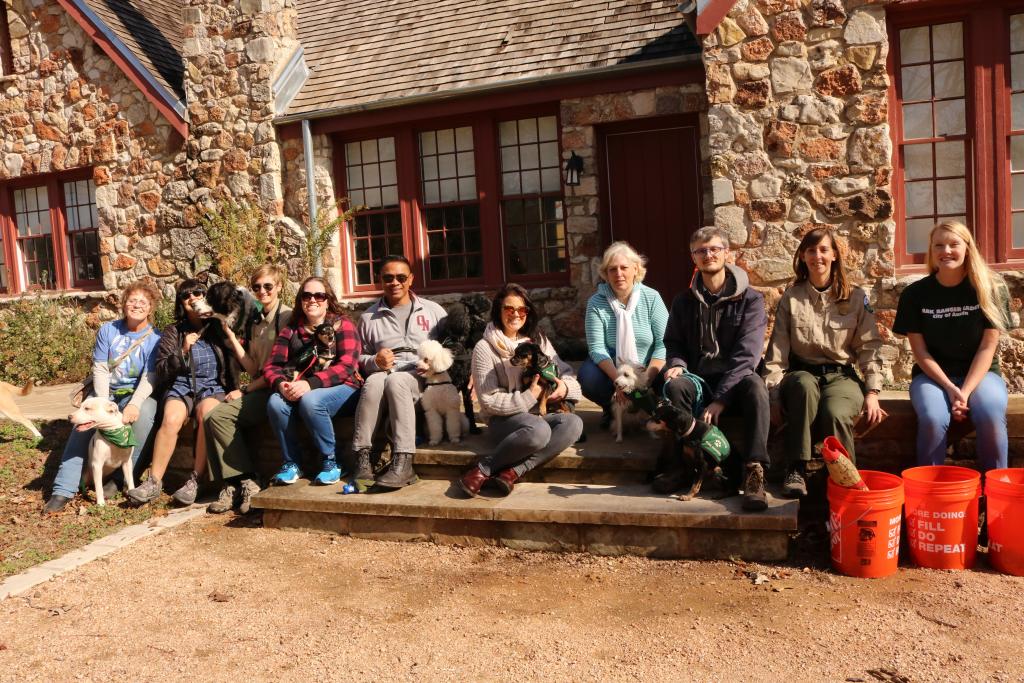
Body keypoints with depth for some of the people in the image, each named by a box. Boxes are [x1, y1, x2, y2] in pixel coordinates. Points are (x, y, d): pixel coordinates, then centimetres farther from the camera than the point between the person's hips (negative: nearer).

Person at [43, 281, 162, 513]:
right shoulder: (108, 330, 2)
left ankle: (122, 477, -20)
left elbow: (149, 377, -14)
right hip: (105, 392, 2)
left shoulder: (155, 338, -5)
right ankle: (64, 489, -21)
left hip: (137, 394, -2)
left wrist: (134, 404, -32)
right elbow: (100, 369, -3)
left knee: (144, 413, -34)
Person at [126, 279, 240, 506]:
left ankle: (195, 481, -30)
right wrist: (183, 351, -6)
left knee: (207, 414, -35)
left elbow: (233, 367, 13)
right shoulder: (173, 332, 11)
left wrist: (234, 392, -5)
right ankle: (154, 482, -25)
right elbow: (161, 374, 5)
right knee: (171, 418, -32)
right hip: (180, 387, 1)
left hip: (212, 388, -1)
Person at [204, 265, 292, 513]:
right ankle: (234, 484, -14)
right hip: (258, 389, 7)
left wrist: (245, 390, -10)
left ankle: (246, 481, -12)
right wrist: (231, 336, 7)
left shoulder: (287, 318, -5)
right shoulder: (256, 323, 19)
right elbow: (254, 368, 10)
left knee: (218, 416, -21)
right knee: (213, 417, -16)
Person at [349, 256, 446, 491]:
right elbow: (359, 358, 17)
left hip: (423, 378, -2)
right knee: (374, 381, -34)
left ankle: (403, 463, -41)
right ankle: (362, 458, -35)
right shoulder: (369, 317, 19)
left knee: (396, 380, -36)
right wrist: (374, 362, -4)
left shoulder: (433, 311, 15)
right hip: (383, 376, 2)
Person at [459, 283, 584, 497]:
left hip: (540, 415, 5)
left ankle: (512, 472, -30)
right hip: (503, 421, -5)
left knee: (573, 423, -28)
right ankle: (482, 470, -20)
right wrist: (530, 397, -17)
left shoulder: (538, 340, 12)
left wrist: (565, 386, -9)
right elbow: (489, 401, -9)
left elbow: (564, 371, 15)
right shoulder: (484, 348, -4)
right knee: (539, 430, -38)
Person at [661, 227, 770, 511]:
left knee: (754, 385, -36)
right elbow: (673, 343, 16)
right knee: (674, 385, -31)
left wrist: (720, 398, -23)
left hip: (734, 381, -2)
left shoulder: (750, 300, -2)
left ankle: (754, 472, -38)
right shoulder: (684, 302, 9)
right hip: (699, 380, 2)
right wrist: (676, 365, -11)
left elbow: (746, 353, -12)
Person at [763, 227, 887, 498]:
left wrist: (872, 393, -6)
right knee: (805, 385, -38)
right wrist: (773, 395, -8)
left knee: (835, 414, -35)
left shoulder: (856, 298, 6)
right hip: (802, 374, 0)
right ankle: (796, 470, -32)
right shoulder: (790, 298, 6)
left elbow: (869, 347, 5)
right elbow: (777, 351, 2)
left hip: (842, 376, 0)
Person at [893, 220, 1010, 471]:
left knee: (991, 417, -31)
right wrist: (950, 388, -16)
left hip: (979, 373, 0)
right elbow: (920, 351, -3)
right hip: (932, 374, 0)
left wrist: (966, 391, -17)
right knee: (933, 419, -31)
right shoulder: (915, 294, -3)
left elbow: (988, 347, -6)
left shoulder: (991, 289, -4)